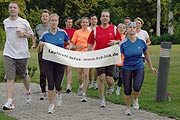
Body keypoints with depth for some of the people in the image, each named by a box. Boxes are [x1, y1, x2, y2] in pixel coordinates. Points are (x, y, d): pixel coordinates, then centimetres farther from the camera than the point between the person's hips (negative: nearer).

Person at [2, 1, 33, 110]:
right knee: (10, 78, -9)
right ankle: (10, 102, -12)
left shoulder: (24, 22, -2)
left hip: (22, 53, -1)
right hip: (9, 54, 2)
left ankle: (28, 92, 44)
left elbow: (31, 34, 7)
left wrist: (23, 34, -11)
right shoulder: (5, 22, 9)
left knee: (24, 75, 15)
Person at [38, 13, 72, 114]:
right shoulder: (45, 35, -2)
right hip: (49, 62, 0)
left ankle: (59, 94, 34)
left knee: (58, 84, -3)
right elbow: (39, 50, 3)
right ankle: (52, 105, 9)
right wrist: (40, 44, -18)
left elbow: (70, 44, 11)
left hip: (60, 61, 0)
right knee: (50, 84, -4)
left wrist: (69, 46, -12)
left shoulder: (63, 33, -2)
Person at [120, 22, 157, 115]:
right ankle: (128, 108, 26)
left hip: (139, 68, 0)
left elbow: (146, 54, 11)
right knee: (127, 91, 1)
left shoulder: (141, 42, -3)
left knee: (137, 87, -21)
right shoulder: (123, 44, -8)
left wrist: (151, 67, 16)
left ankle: (135, 99, 14)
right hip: (127, 69, 0)